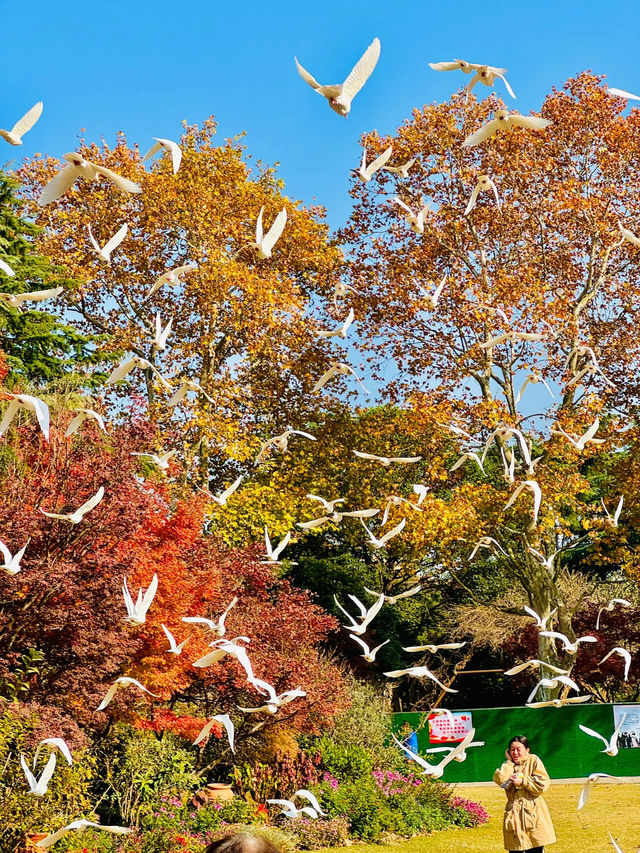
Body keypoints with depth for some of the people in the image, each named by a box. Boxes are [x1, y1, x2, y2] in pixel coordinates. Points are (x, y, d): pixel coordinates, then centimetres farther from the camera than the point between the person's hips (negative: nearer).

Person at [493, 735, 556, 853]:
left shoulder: (534, 760, 2)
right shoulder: (508, 766, 12)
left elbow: (543, 785, -7)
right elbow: (499, 780, -10)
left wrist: (523, 781, -12)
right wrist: (509, 761, -3)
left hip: (533, 813, -3)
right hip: (514, 814, 3)